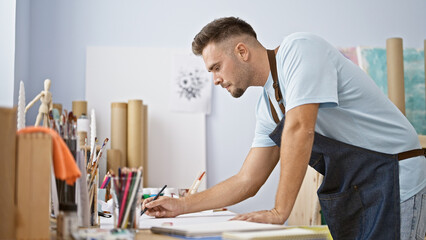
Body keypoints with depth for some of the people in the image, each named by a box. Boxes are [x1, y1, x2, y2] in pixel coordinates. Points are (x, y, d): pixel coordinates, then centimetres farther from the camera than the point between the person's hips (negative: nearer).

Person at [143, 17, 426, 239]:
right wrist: (180, 206, 13)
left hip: (392, 177, -7)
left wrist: (279, 212, -21)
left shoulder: (299, 48, -13)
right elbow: (247, 182, 15)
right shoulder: (267, 106, 12)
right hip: (347, 192, 8)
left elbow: (300, 129, -24)